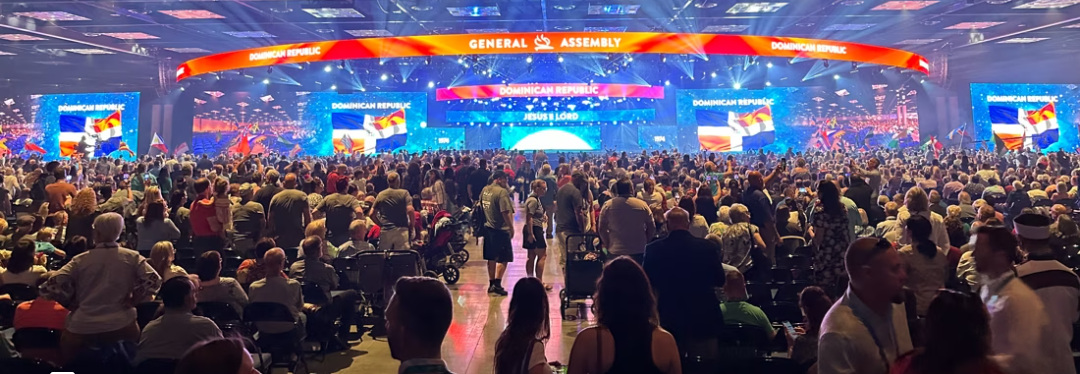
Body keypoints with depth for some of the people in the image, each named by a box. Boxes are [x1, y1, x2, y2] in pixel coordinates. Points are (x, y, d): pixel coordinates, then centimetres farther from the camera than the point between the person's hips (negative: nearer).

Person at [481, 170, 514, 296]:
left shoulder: (484, 190, 8)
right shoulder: (502, 192, -16)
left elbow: (481, 206, 16)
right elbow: (505, 212, -21)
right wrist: (511, 228, -13)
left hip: (488, 228, 8)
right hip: (500, 229, -8)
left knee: (491, 258, 15)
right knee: (504, 259, -1)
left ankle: (491, 284, 22)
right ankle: (497, 284, -4)